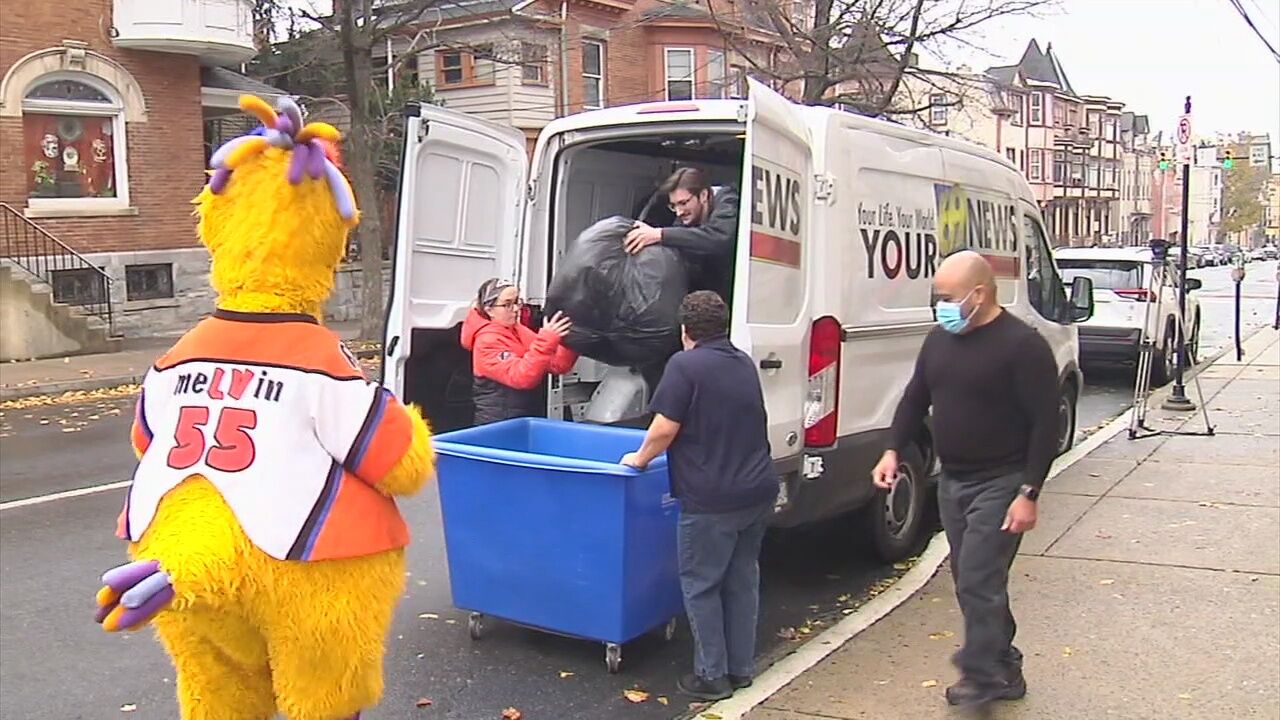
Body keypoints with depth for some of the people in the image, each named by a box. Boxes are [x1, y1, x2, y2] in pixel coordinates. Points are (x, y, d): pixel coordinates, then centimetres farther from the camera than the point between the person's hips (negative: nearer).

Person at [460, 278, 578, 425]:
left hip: (528, 419, 7)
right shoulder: (487, 342, -15)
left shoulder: (519, 331, 7)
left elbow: (557, 365, 0)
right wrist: (546, 342, -37)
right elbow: (521, 377, -29)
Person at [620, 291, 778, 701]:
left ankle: (712, 676, 14)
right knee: (742, 580, 17)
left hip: (712, 499, -7)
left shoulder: (685, 365, -11)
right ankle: (741, 668, 27)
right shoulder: (744, 365, 13)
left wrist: (639, 459, 3)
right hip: (758, 491, 7)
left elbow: (665, 429, -15)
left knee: (701, 584, 6)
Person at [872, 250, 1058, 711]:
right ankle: (1005, 672, 28)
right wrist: (893, 450, 2)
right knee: (974, 582, 14)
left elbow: (1045, 424, -15)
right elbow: (915, 398, 15)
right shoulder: (939, 339, 7)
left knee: (977, 583, -10)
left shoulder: (1022, 345, -15)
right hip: (952, 481, 8)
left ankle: (980, 677, 5)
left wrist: (1029, 494, -19)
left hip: (999, 485, -8)